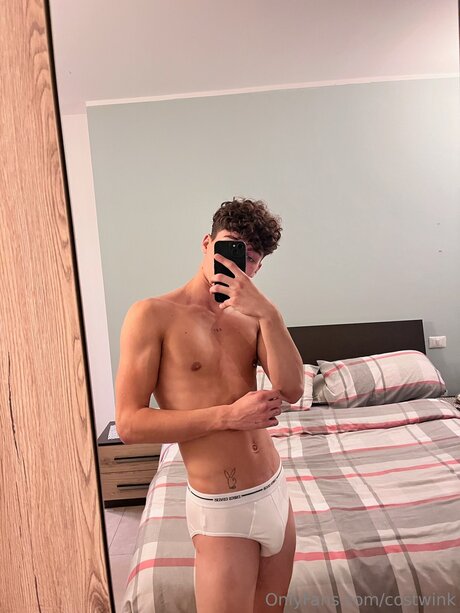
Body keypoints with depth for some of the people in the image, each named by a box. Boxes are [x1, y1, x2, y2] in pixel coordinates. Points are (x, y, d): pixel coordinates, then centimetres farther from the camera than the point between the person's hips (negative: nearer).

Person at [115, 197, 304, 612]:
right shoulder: (153, 314, -12)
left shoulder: (251, 316, 4)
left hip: (276, 491, 6)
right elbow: (130, 424, -15)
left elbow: (293, 391, -9)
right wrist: (228, 415, -19)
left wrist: (269, 314, -21)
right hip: (221, 511, -5)